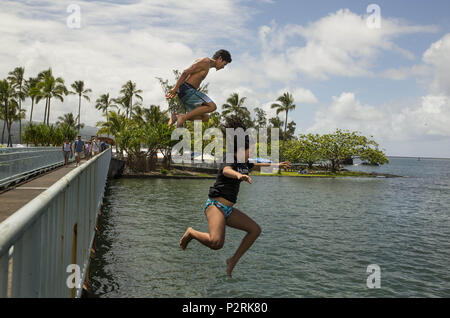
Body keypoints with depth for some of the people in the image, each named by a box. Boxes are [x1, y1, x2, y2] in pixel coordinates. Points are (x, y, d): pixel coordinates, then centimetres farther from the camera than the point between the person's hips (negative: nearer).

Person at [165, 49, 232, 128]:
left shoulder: (206, 65, 24)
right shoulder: (206, 62, -6)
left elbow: (185, 75, 23)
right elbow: (185, 72, -17)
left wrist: (175, 91, 16)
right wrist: (175, 89, -18)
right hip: (187, 89, -10)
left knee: (205, 117, 6)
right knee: (212, 106, -20)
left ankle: (177, 116, -2)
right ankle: (183, 117, -18)